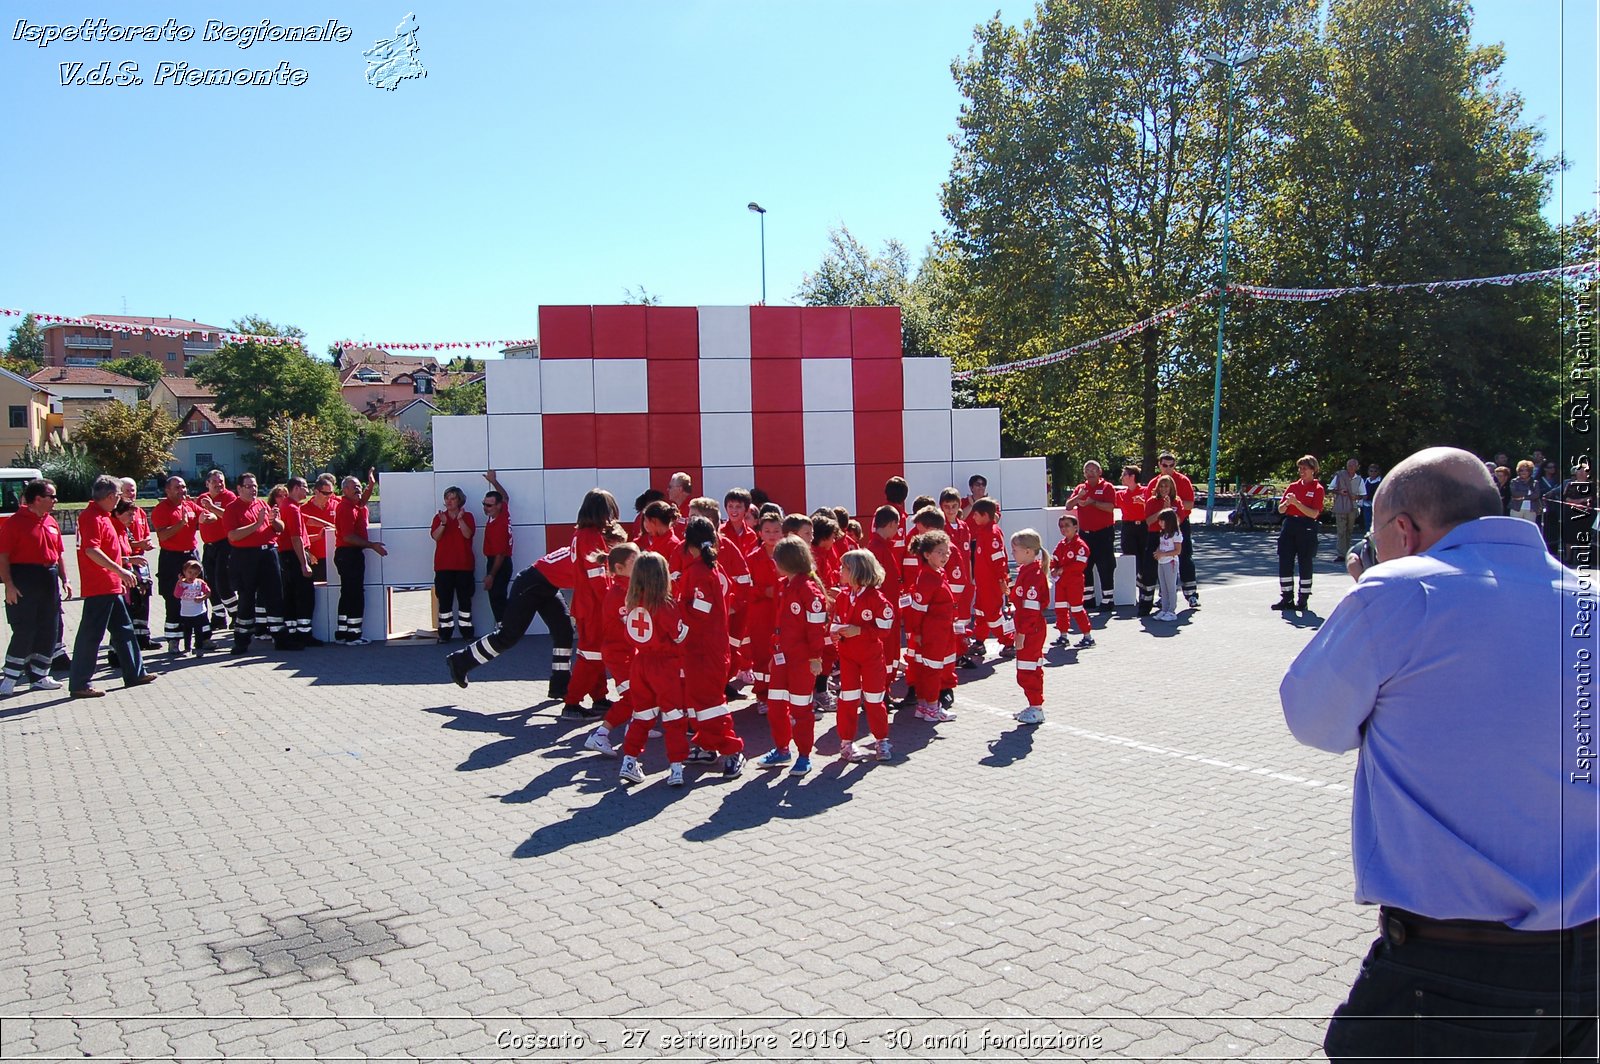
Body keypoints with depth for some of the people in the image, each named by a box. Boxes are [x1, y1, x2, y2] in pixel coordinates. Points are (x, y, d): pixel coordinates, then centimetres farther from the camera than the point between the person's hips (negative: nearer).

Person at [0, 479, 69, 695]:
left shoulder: (51, 522, 13)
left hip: (49, 581, 7)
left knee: (48, 630, 8)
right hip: (24, 581, -7)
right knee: (24, 631, -7)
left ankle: (39, 676, 18)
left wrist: (64, 580, 14)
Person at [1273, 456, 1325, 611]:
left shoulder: (1317, 489, -4)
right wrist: (1287, 503, -11)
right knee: (1285, 562, 3)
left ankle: (1303, 599, 10)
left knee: (1305, 564, 2)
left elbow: (1314, 513, -14)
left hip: (1307, 528, -5)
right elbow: (1281, 510, 10)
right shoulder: (1293, 486, 11)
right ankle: (1286, 598, 11)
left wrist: (1296, 503, -21)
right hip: (1289, 525, 5)